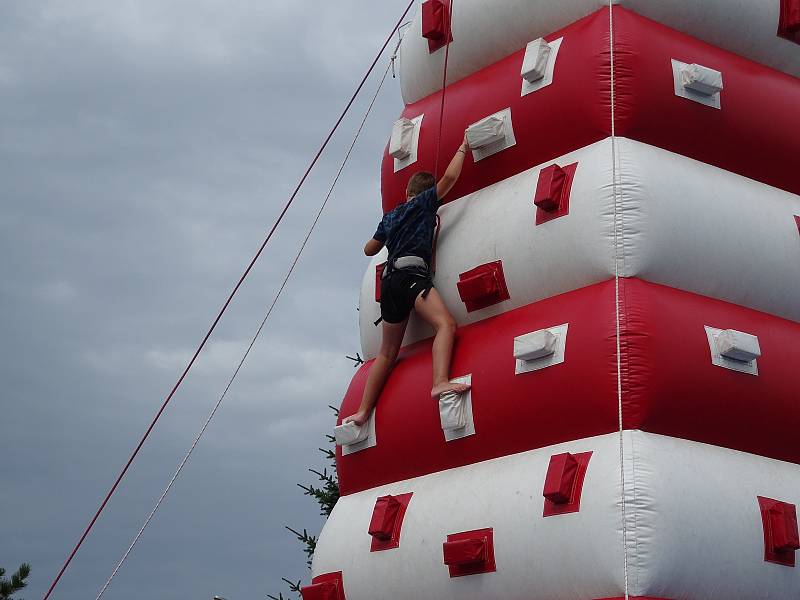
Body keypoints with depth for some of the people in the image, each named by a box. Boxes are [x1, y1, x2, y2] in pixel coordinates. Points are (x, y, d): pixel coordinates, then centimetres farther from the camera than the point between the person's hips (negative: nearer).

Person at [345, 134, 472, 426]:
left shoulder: (390, 217, 30)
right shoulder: (424, 203, 13)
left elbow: (369, 249, 40)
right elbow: (449, 177, 3)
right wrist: (463, 148, 18)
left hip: (389, 280, 7)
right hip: (412, 274, -7)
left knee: (387, 352, 15)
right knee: (445, 325, -25)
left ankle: (363, 411, 14)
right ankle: (440, 382, -51)